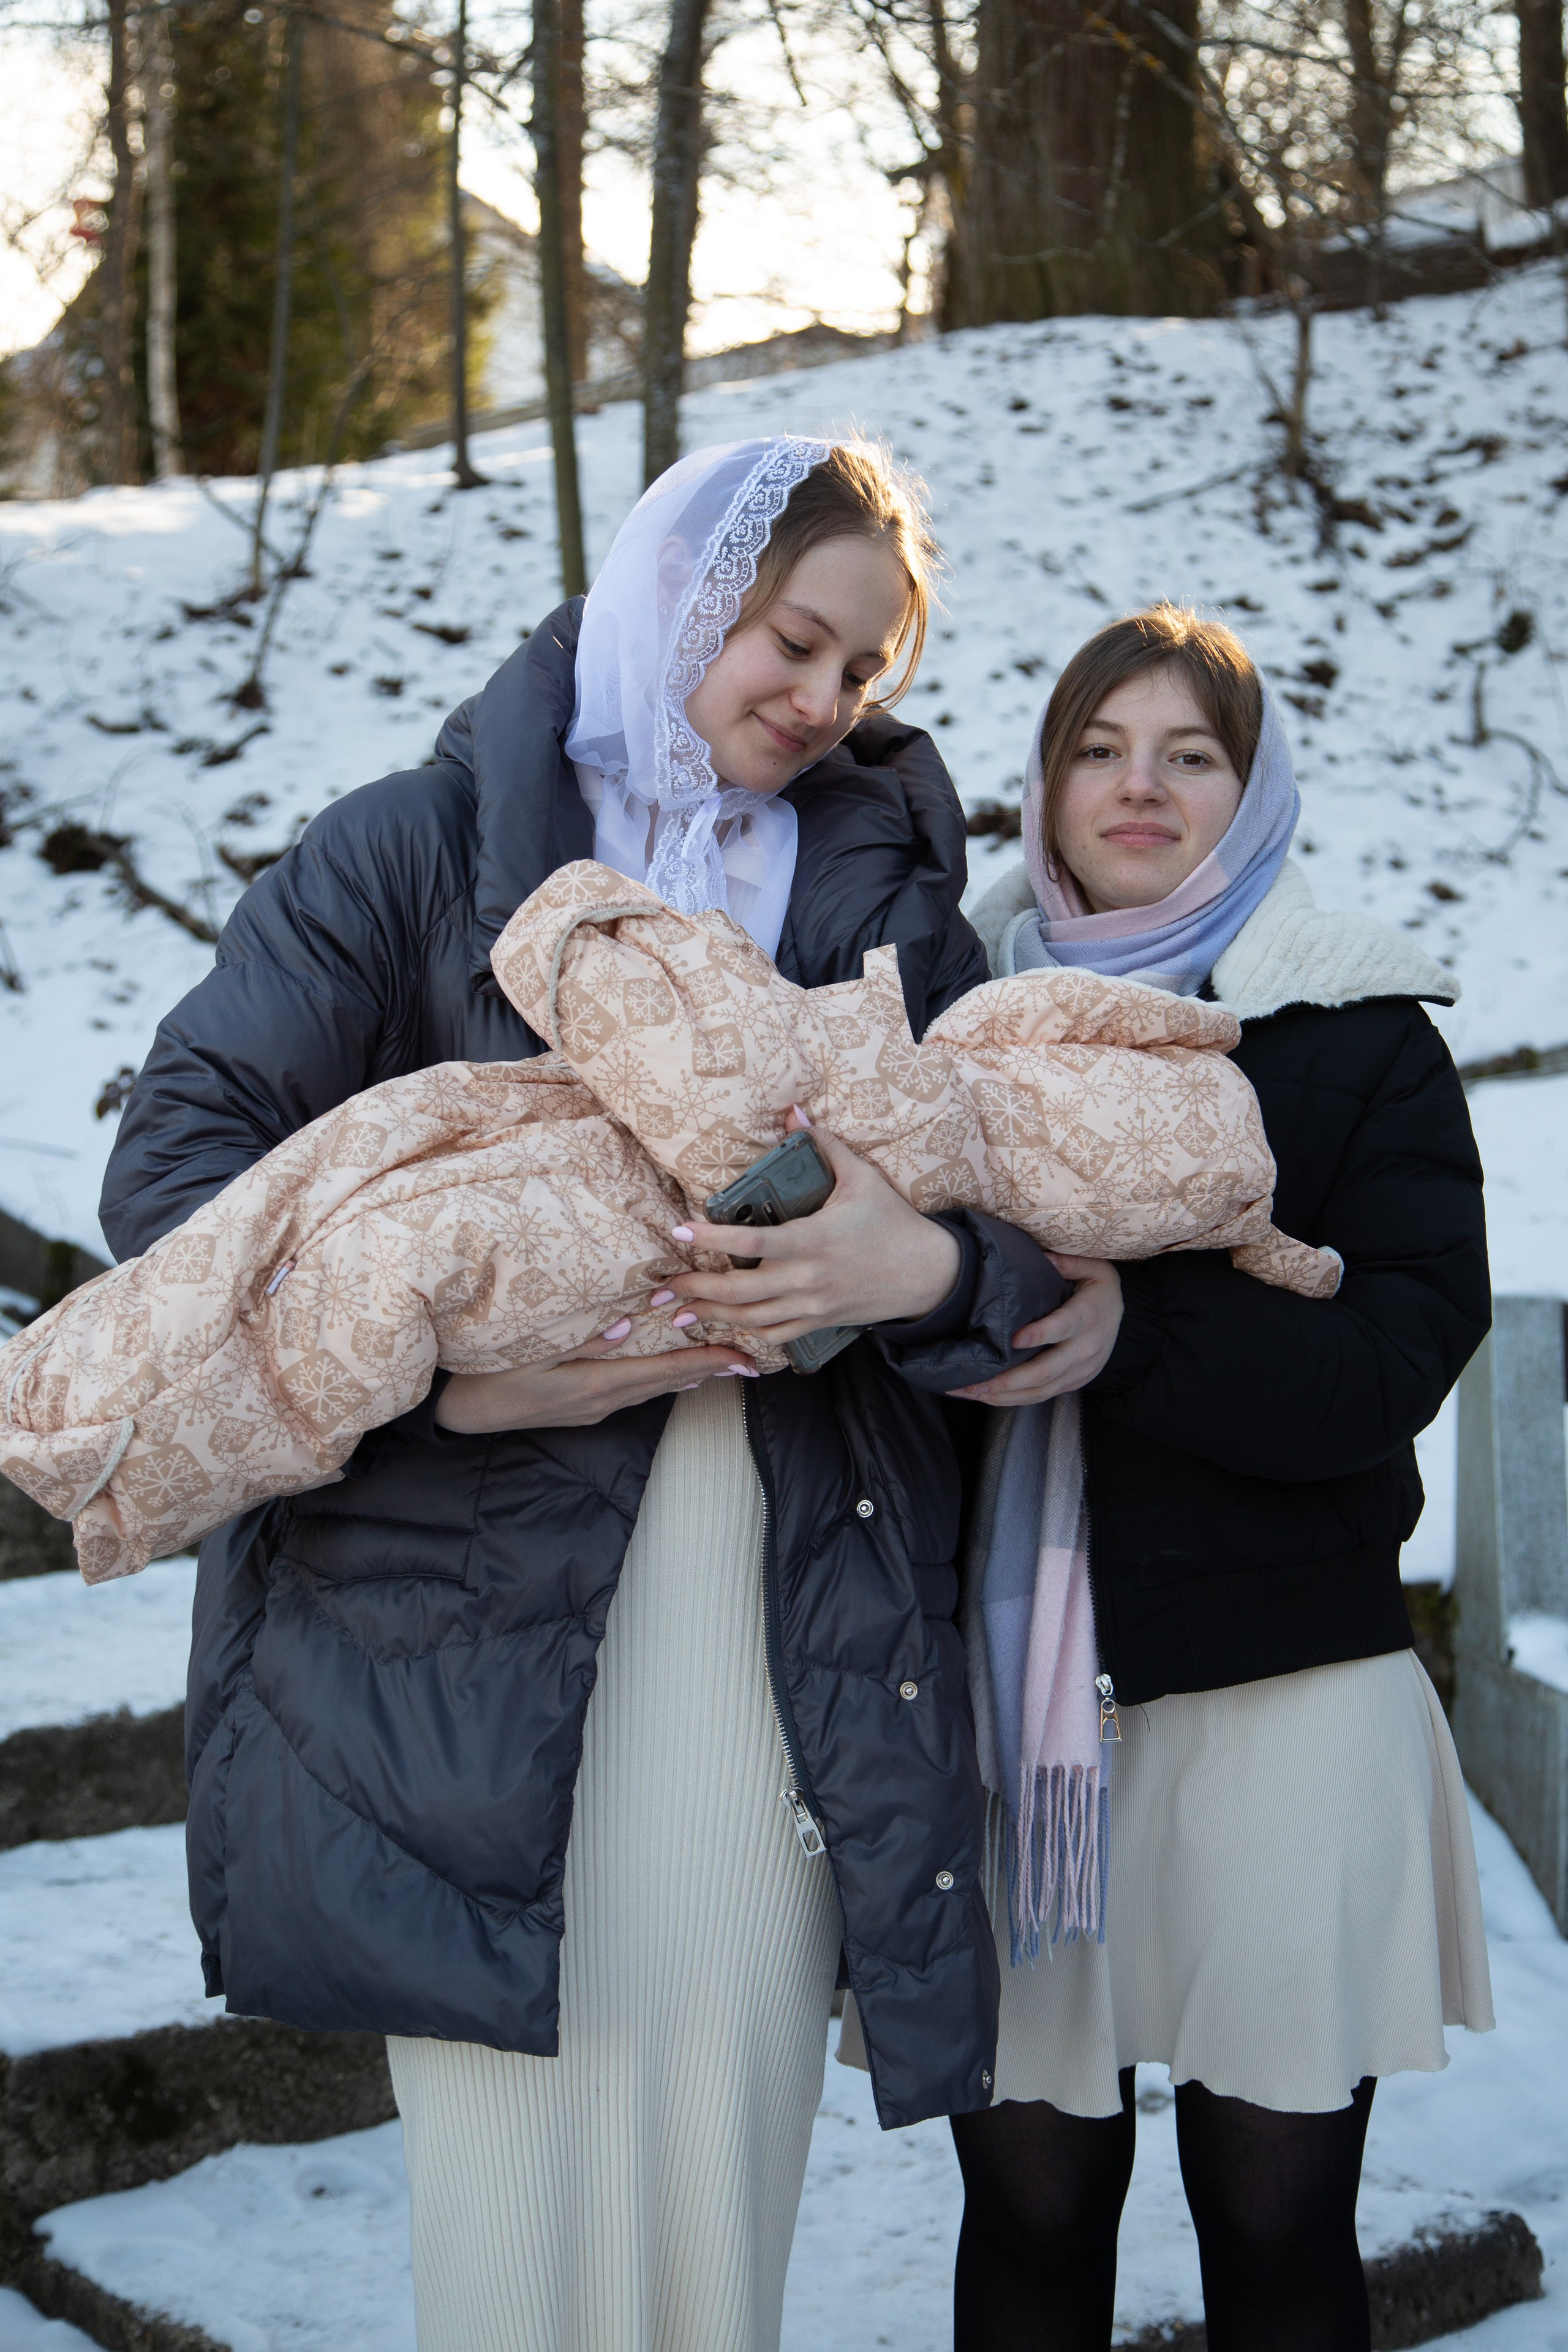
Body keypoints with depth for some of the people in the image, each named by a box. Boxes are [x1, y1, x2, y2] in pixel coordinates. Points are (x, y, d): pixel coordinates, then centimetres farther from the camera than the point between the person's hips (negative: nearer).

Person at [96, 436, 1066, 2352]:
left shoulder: (885, 889, 14)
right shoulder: (426, 849, 3)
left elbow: (1056, 1213, 8)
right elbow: (178, 1153, -5)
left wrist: (928, 1265, -16)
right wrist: (444, 1367, -17)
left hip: (791, 1606, 3)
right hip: (479, 1600, -2)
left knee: (720, 2143, 8)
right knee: (514, 2149, 2)